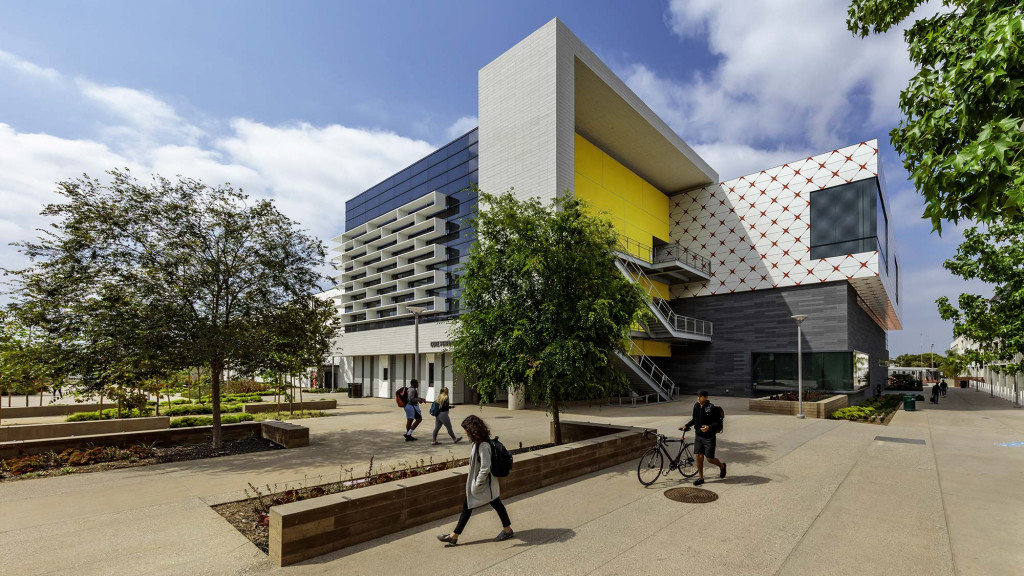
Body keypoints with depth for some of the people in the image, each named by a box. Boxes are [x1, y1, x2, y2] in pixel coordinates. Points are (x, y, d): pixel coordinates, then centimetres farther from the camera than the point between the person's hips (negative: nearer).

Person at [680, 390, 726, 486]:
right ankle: (700, 477, 18)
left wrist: (709, 427, -28)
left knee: (709, 459, 3)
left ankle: (722, 466, 35)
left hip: (709, 437, -5)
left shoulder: (712, 408, -16)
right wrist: (686, 425, 7)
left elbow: (718, 422, -14)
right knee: (699, 457, 4)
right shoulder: (696, 406, 2)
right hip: (699, 436, 5)